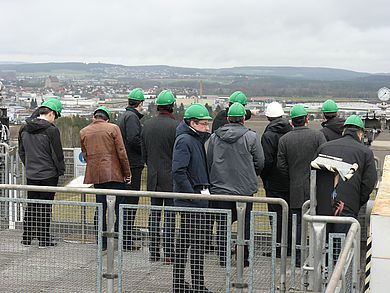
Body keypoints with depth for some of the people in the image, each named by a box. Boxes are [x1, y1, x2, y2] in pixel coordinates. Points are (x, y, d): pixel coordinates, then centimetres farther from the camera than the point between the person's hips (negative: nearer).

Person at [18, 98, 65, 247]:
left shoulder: (24, 129, 5)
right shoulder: (51, 130, -15)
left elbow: (21, 152, 13)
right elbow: (57, 154, -12)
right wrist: (61, 171, 1)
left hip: (30, 175, 5)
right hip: (48, 175, -5)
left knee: (31, 207, 15)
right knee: (45, 208, 4)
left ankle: (27, 237, 19)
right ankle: (44, 239, 9)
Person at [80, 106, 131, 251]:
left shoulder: (83, 132, 9)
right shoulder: (113, 128, -2)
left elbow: (85, 155, 12)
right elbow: (121, 152, -5)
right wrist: (127, 173, 1)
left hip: (95, 175, 4)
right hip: (114, 173, -4)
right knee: (119, 207, 3)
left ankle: (102, 243, 11)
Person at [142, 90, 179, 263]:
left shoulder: (147, 125, 4)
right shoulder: (176, 126, -13)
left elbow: (144, 153, 11)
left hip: (153, 177, 5)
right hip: (171, 178, -5)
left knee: (154, 214, 11)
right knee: (170, 215, 0)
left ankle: (153, 252, 15)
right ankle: (168, 253, 1)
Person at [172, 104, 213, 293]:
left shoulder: (197, 139, 17)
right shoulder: (184, 140, -14)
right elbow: (178, 171, -22)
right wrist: (192, 194, -19)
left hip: (196, 200, 10)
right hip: (192, 203, -10)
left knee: (184, 241, 14)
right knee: (197, 242, -5)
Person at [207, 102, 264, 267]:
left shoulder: (215, 137, 3)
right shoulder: (251, 137, -6)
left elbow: (209, 162, 9)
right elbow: (260, 163, -2)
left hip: (220, 187, 2)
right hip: (245, 189, -2)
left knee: (223, 224, 8)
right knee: (245, 225, 8)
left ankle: (223, 258, 11)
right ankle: (243, 258, 12)